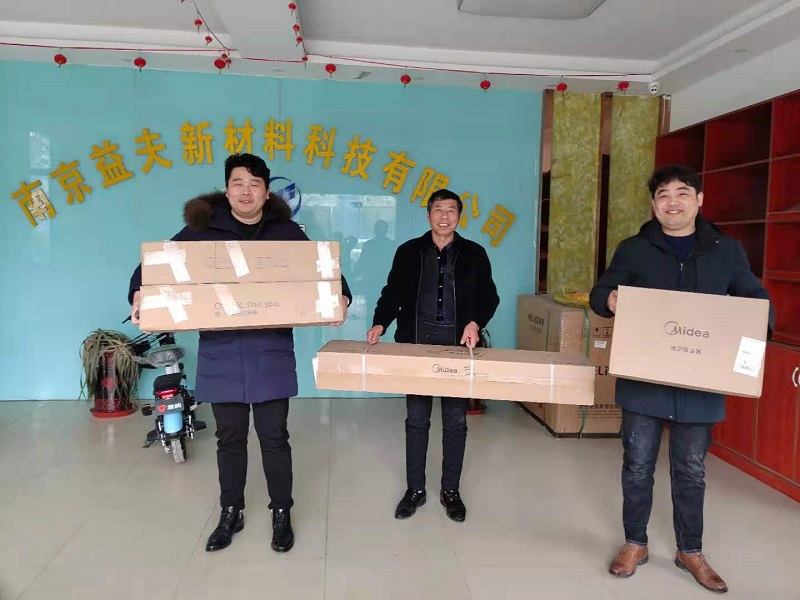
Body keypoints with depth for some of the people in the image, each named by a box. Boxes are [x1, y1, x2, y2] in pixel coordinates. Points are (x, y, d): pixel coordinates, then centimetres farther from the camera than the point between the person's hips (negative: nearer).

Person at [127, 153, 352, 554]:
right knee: (230, 438, 14)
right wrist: (139, 293, -16)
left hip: (271, 351, -1)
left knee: (273, 436, 8)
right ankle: (231, 513, 33)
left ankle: (281, 514, 27)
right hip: (221, 351, 1)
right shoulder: (202, 230, 0)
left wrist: (340, 298, -14)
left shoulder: (286, 232, 1)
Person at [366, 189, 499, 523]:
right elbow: (392, 294, 4)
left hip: (457, 346, 0)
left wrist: (475, 323, -16)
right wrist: (380, 324, -13)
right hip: (416, 344, 0)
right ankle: (415, 489, 23)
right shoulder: (408, 252, 6)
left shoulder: (474, 254, 5)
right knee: (416, 420, 8)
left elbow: (488, 297, 3)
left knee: (455, 421, 8)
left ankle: (450, 491, 24)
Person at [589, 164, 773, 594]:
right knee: (637, 466, 9)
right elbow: (598, 295, 7)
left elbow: (757, 301, 12)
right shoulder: (633, 250, 2)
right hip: (643, 380, -1)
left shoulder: (727, 251, 5)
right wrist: (609, 300, -18)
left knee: (691, 471, 14)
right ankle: (635, 543, 28)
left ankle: (690, 551, 32)